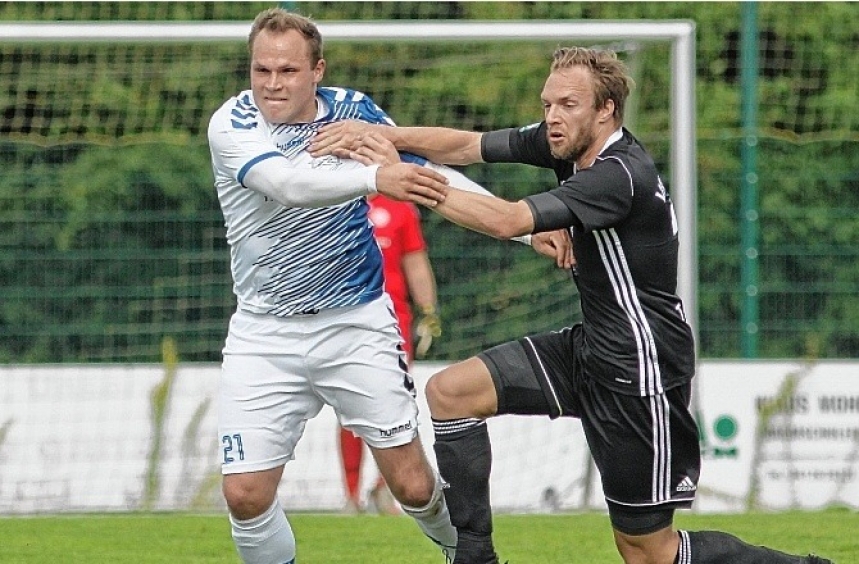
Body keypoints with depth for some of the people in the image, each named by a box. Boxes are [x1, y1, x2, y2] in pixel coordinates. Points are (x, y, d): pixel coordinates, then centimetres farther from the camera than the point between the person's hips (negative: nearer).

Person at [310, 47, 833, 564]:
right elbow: (469, 145, 2)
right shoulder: (567, 143, 0)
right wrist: (384, 136, -12)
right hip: (592, 347, 9)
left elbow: (506, 221, -32)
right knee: (450, 391, 1)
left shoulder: (621, 175, -25)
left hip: (640, 367, -9)